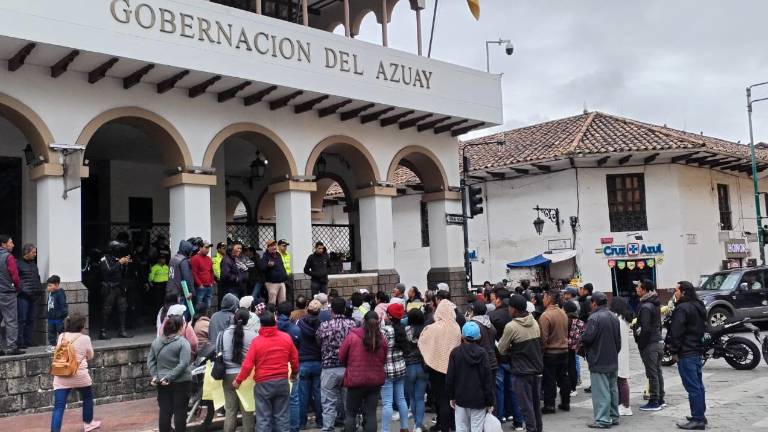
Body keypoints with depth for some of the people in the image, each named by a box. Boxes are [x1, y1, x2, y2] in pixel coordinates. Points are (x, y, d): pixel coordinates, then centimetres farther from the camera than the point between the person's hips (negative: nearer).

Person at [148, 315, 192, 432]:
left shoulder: (156, 342, 4)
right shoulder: (183, 342, -13)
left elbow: (150, 361, 5)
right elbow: (183, 364, -20)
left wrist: (154, 376, 2)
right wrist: (170, 377, -16)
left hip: (161, 384, 4)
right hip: (180, 383, -4)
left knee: (164, 411, 11)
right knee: (180, 411, 5)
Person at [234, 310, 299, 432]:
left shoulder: (257, 341, -10)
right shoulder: (286, 338, -2)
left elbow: (248, 365, -10)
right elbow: (295, 358, 7)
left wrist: (238, 380, 4)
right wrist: (294, 373, 25)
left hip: (263, 384, -3)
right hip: (282, 382, 3)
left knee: (263, 418, 4)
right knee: (282, 416, 11)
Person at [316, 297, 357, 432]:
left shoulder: (324, 326, -9)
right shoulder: (352, 324, -5)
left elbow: (318, 343, 6)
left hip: (329, 368, -2)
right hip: (348, 367, 3)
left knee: (329, 404, 3)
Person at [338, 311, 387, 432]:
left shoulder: (352, 336, -11)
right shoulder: (381, 338, -3)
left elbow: (341, 356, -1)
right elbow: (384, 359, 8)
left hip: (355, 379, -2)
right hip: (375, 379, 3)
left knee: (351, 414, 10)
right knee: (371, 414, 7)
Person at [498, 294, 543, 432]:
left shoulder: (511, 326, -17)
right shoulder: (534, 322, 2)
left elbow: (502, 350, -9)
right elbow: (539, 344, 12)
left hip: (521, 371, -7)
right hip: (537, 369, 7)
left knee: (526, 406, 2)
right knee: (536, 403, 18)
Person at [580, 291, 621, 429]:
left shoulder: (594, 318, -19)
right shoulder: (613, 318, 10)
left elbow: (587, 338, -23)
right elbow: (618, 340, 16)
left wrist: (582, 342, -1)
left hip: (599, 362, -9)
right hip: (613, 361, 9)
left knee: (601, 391, -4)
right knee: (612, 389, 16)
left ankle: (603, 419, -2)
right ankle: (613, 416, 25)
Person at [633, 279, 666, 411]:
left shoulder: (645, 307, -19)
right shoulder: (656, 304, 11)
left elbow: (645, 328, -22)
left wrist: (640, 344, -14)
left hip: (649, 344, -9)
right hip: (658, 342, 9)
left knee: (652, 374, -4)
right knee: (658, 372, 14)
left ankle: (654, 402, 1)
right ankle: (660, 400, 22)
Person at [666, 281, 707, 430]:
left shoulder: (682, 308, -16)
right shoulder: (699, 306, 14)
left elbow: (676, 332, -19)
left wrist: (674, 350, -11)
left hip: (685, 352, -10)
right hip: (697, 350, 10)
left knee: (692, 386, -7)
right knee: (698, 384, 15)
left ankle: (697, 419, -5)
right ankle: (701, 415, 22)